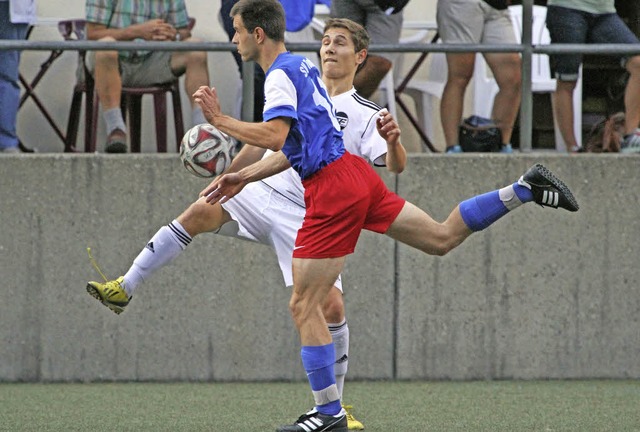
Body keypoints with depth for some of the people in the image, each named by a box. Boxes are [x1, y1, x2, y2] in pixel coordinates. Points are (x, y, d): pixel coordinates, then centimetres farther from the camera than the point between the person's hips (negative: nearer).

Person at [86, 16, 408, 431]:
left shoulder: (367, 115, 1)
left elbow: (396, 165, -13)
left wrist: (393, 141, -35)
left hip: (309, 219, -3)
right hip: (263, 194, 3)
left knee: (332, 305, -15)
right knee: (202, 211, -24)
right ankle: (124, 289, -20)